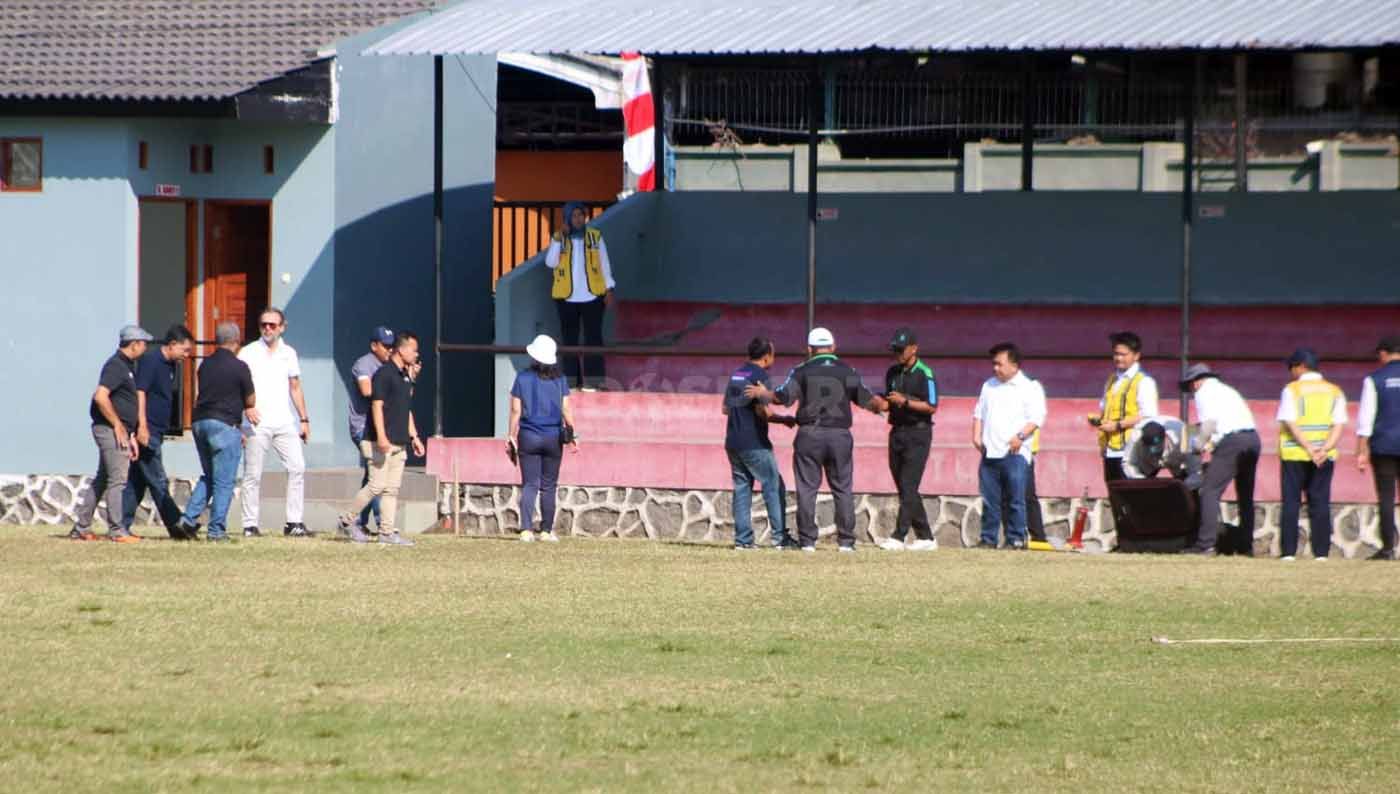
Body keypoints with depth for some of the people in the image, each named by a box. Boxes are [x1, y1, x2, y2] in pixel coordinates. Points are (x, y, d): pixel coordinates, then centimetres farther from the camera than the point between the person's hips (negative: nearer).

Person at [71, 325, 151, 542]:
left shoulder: (127, 366, 18)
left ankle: (81, 528, 17)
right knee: (118, 479, -9)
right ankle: (116, 530, -8)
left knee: (102, 480, 13)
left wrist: (131, 436, 21)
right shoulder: (116, 365, -13)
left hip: (120, 432, 10)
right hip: (111, 430, -10)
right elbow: (100, 396, -24)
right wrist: (118, 425, -19)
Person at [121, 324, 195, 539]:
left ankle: (122, 527, 11)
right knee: (158, 482, -5)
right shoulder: (151, 360, -11)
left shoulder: (169, 364, 17)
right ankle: (176, 525, -4)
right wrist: (142, 426, -23)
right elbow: (140, 392, -17)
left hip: (154, 432, 10)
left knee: (137, 481, 9)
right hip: (146, 432, -10)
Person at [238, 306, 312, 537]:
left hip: (285, 423, 3)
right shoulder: (248, 353, 2)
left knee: (297, 468, -6)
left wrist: (304, 419, 15)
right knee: (253, 473, -3)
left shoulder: (289, 354, 14)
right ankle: (250, 525, 1)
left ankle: (294, 522, -3)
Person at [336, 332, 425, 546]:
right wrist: (381, 436, -24)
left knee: (392, 488, 6)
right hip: (382, 441, -9)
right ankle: (348, 520, 4)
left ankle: (387, 532, 6)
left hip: (399, 443, 9)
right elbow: (377, 405, -17)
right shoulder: (384, 374, -11)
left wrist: (414, 436, 19)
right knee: (377, 485, -10)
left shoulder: (406, 377, 17)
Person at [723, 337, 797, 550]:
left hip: (732, 442, 8)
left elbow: (725, 408, 19)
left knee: (742, 488, 9)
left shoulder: (736, 375, 13)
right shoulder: (760, 376, -12)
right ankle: (779, 536, -6)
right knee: (774, 487, -2)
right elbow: (763, 411, -18)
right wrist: (784, 420, -4)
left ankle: (743, 538, 4)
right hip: (754, 443, -8)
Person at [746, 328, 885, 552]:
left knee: (807, 488, 3)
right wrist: (880, 405, 21)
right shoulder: (847, 372, 5)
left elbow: (783, 397, -6)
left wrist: (764, 394, 12)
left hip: (809, 434, -1)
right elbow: (866, 399, 0)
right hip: (840, 435, 1)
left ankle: (807, 540, -1)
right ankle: (846, 540, 3)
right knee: (842, 489, 7)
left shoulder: (803, 371, 2)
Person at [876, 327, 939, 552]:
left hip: (918, 433, -8)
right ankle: (925, 537, 14)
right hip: (897, 431, 8)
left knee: (909, 486, -12)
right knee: (904, 488, 7)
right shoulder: (892, 373, 13)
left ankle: (898, 537, -17)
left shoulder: (924, 374, -8)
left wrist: (905, 402, -20)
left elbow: (932, 407, -13)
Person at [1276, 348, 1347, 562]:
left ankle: (1288, 551, -2)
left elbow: (1290, 423, -12)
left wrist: (1308, 448, -16)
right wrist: (1325, 450, -12)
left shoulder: (1292, 390, -3)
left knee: (1291, 502, 3)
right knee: (1320, 503, 6)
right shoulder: (1334, 391, 8)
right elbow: (1339, 425, -1)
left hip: (1294, 455, -3)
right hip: (1325, 456, 3)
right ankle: (1321, 551, 0)